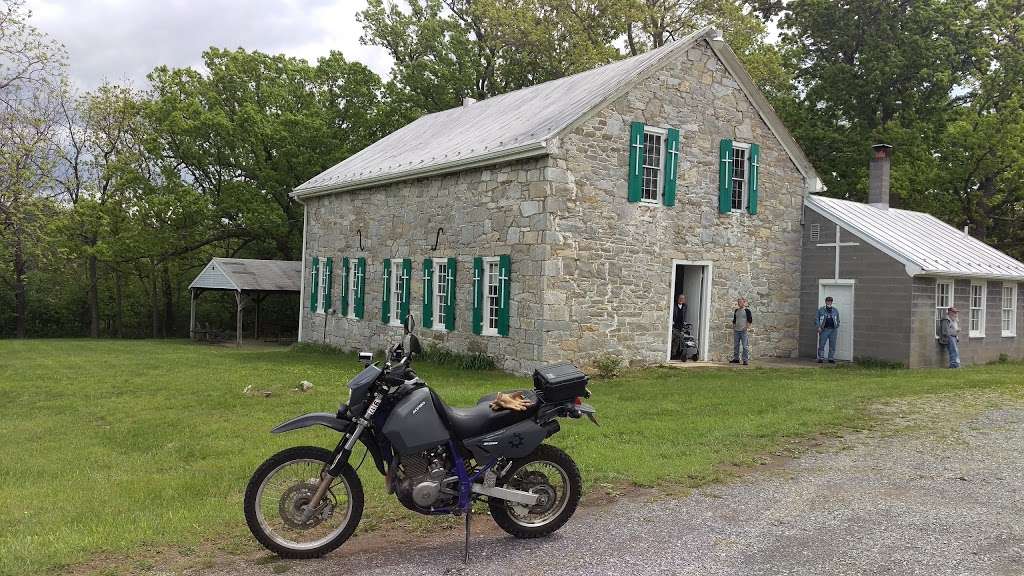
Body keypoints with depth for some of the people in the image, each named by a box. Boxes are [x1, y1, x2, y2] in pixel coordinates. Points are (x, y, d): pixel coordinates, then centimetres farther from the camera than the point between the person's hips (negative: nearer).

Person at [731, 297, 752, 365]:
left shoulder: (747, 311, -2)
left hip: (744, 331, -6)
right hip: (736, 331, 6)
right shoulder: (736, 311, 15)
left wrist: (748, 328, -14)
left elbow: (750, 320, -5)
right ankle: (736, 359, 16)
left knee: (745, 346, -6)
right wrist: (733, 328, 15)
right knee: (736, 346, 8)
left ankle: (746, 360, -3)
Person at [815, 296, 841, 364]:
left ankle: (831, 359, 11)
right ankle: (821, 358, 2)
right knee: (821, 345, -4)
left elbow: (838, 320, 20)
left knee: (832, 345, 4)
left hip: (833, 330, 2)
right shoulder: (821, 310, 6)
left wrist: (837, 327, 10)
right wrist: (818, 327, -7)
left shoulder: (835, 310, 14)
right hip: (824, 330, -2)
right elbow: (816, 319, 4)